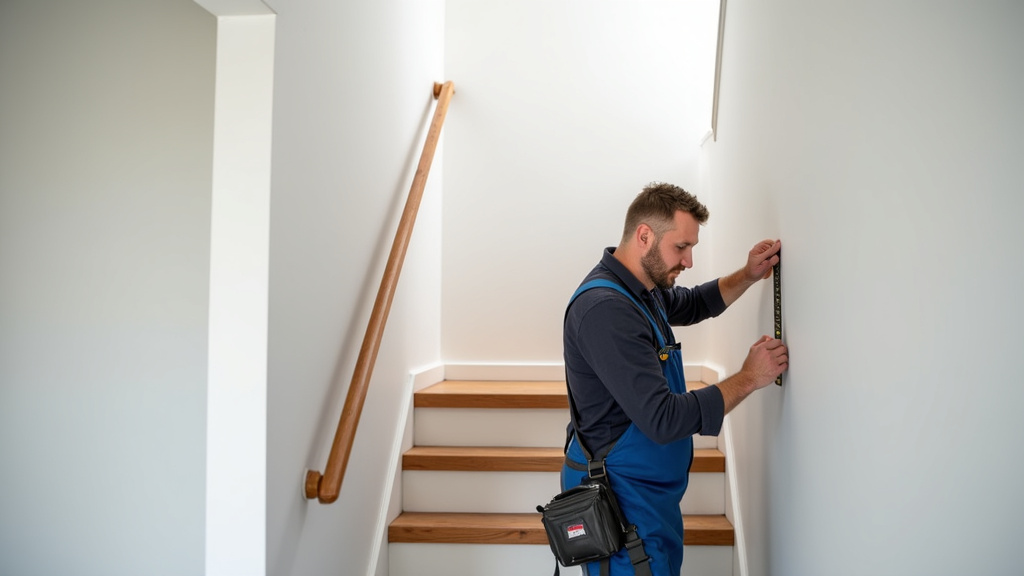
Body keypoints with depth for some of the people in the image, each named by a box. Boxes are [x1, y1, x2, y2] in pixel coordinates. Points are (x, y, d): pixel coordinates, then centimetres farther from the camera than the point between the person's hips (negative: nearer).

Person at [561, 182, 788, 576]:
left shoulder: (643, 289, 5)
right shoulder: (605, 309, -26)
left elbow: (692, 305, 27)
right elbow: (664, 419, -29)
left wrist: (748, 276, 9)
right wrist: (749, 378, -18)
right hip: (622, 499, -10)